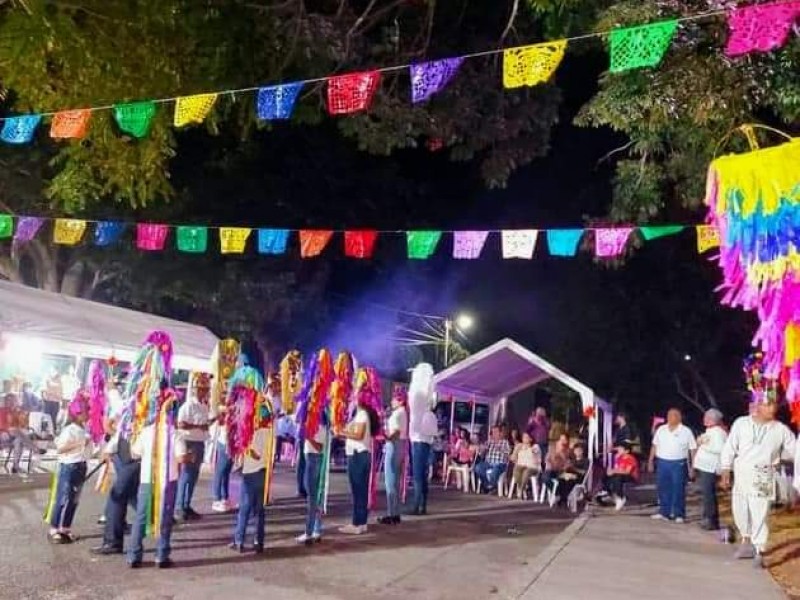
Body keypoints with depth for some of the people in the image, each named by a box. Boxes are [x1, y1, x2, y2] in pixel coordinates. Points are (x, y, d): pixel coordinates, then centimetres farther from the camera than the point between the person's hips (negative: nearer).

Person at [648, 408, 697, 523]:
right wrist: (651, 460, 11)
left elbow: (692, 449, -3)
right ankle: (664, 512, 16)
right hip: (662, 463, 4)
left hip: (678, 464, -4)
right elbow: (655, 446, 14)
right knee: (663, 489, 7)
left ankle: (679, 514, 8)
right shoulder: (661, 429, 10)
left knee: (678, 490, 0)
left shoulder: (686, 431, -2)